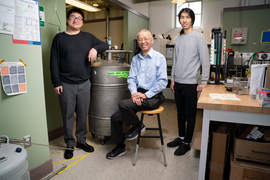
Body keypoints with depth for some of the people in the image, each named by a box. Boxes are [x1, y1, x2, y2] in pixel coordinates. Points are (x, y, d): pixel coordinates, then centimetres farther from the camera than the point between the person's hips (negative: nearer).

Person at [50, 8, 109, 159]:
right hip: (66, 85, -2)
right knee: (68, 115, 6)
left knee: (83, 114, 10)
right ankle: (69, 144, 22)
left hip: (84, 84, 2)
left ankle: (81, 140, 28)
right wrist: (56, 83, -5)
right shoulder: (59, 38, 5)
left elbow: (105, 45, 13)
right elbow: (54, 62, 2)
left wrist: (95, 48, -9)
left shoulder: (88, 37, 11)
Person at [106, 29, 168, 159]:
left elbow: (162, 82, -11)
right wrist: (134, 93, -11)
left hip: (153, 97, -6)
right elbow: (131, 78, 9)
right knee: (115, 118, -2)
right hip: (138, 94, 6)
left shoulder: (159, 58, -5)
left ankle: (137, 126, 3)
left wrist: (146, 95, -16)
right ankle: (120, 147, 19)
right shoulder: (135, 59, 13)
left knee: (123, 104, -27)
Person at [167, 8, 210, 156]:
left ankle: (186, 143, 18)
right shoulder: (178, 39, 13)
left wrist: (204, 82, -12)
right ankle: (181, 137, 32)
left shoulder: (198, 37, -5)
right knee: (180, 113, 16)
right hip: (178, 83, 6)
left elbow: (205, 61, -8)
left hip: (190, 84, -6)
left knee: (190, 115, 4)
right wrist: (173, 79, 14)